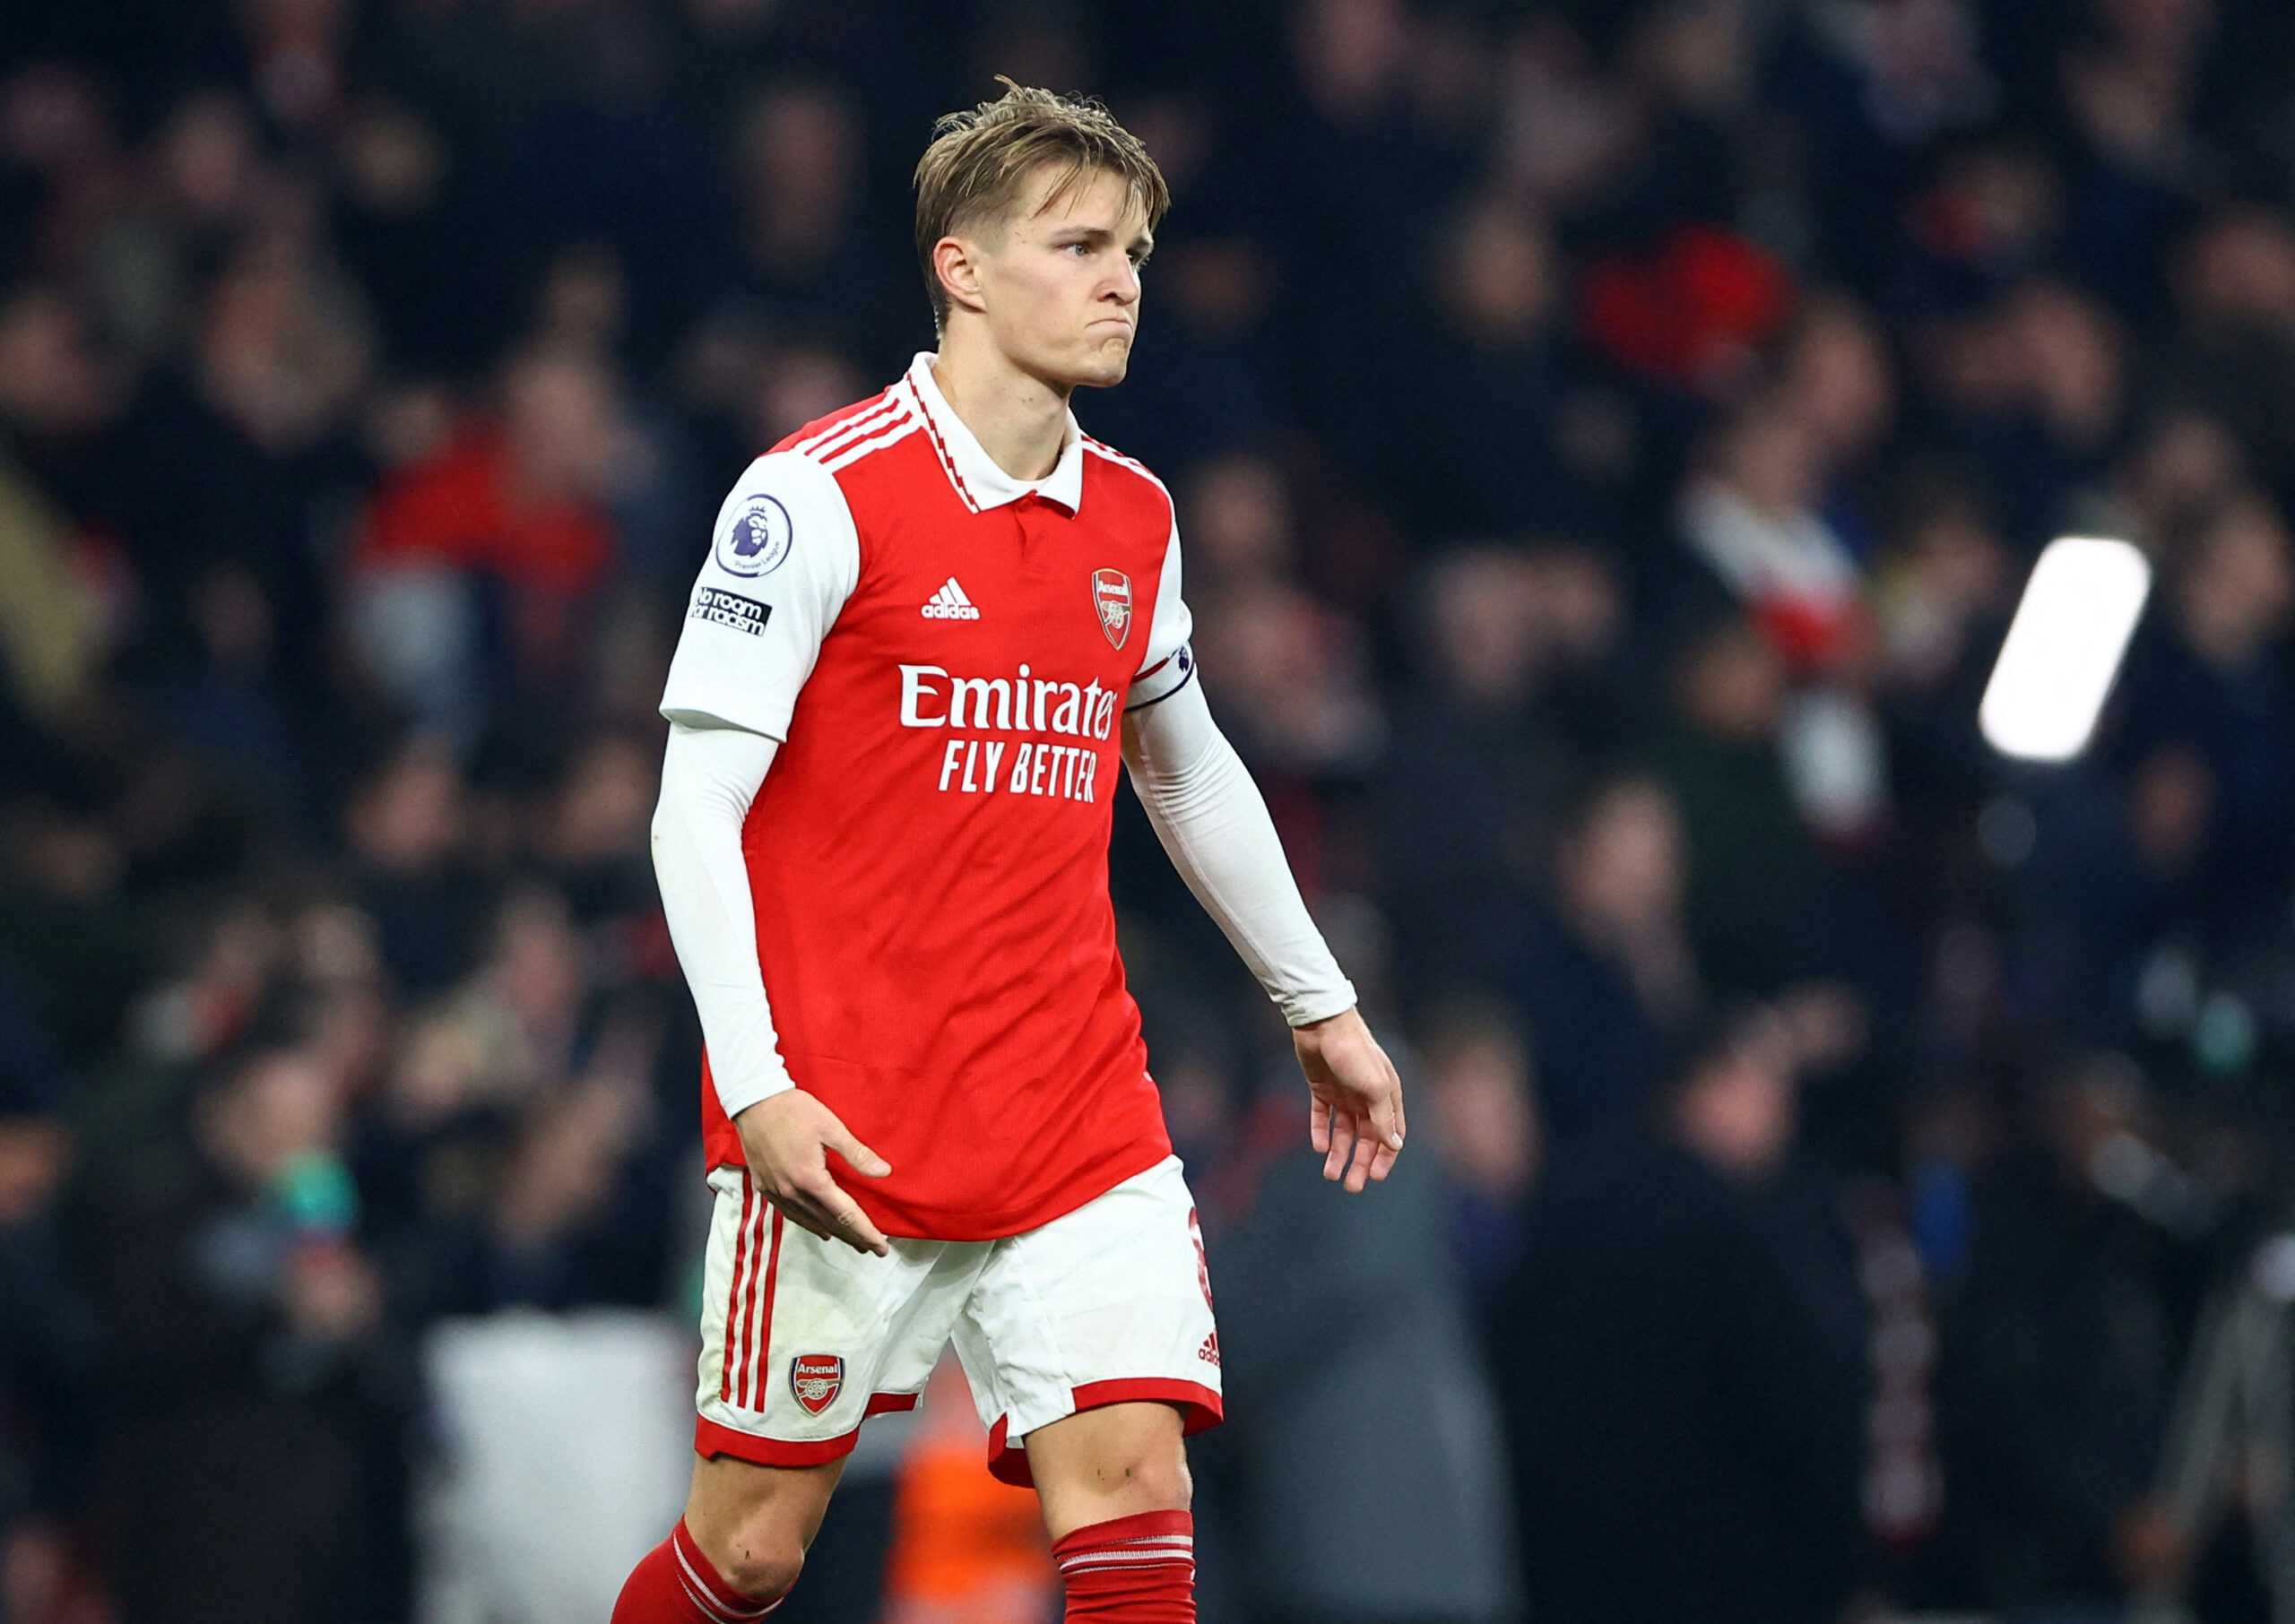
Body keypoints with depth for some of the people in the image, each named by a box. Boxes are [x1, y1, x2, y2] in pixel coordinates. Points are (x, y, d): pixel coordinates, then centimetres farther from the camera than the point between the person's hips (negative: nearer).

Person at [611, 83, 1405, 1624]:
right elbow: (694, 807, -11)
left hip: (1076, 1119, 5)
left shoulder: (1132, 518, 10)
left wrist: (1322, 1007, 31)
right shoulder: (820, 496, -9)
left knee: (1131, 1479, -11)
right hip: (840, 1132, -5)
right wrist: (756, 1087, -20)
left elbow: (1190, 774, 27)